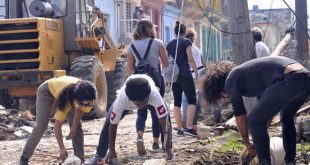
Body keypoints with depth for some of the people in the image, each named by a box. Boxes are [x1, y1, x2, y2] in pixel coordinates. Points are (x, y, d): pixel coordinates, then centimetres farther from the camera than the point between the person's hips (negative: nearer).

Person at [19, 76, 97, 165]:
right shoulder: (65, 100, -44)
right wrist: (62, 148, -32)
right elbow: (57, 127, -35)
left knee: (77, 126, -6)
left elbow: (80, 108, -7)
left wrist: (74, 127, -16)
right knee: (40, 127, -13)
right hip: (46, 91, -5)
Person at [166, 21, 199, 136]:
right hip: (185, 74, -5)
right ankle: (189, 127, -15)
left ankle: (179, 129, 5)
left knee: (177, 102, 8)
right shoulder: (186, 42, -2)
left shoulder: (169, 44, 12)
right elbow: (190, 59, -7)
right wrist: (196, 72, 1)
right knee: (192, 100, -2)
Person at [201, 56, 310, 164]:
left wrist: (247, 145, 26)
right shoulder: (246, 72, 34)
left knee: (254, 122, 6)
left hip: (288, 80, -9)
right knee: (287, 119, 32)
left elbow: (240, 117, 12)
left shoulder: (230, 81, 9)